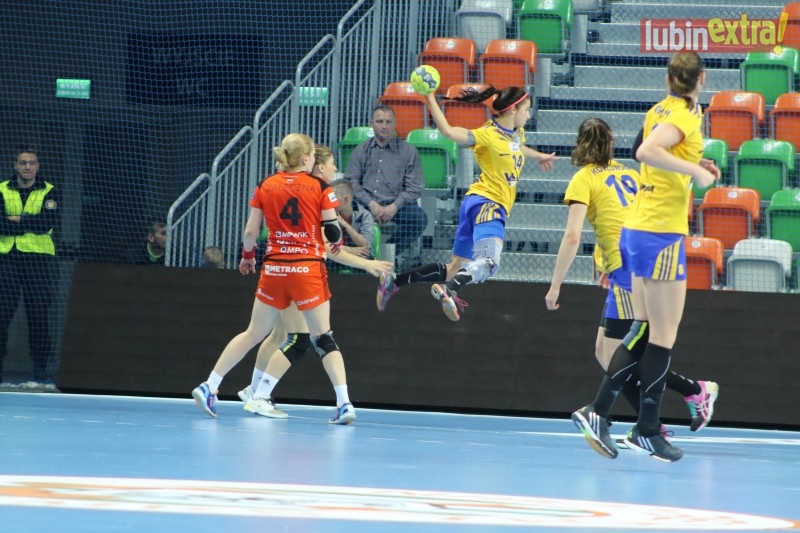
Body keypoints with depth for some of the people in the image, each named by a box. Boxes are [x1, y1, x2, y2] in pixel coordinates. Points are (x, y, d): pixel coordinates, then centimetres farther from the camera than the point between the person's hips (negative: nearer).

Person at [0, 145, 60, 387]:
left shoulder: (49, 192, 8)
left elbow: (50, 220, -9)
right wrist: (31, 224, -11)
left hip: (38, 259, -1)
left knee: (39, 317, -3)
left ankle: (41, 371, 2)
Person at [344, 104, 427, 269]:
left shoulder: (408, 151, 9)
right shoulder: (360, 151, 15)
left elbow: (415, 188, 2)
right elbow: (351, 182, 4)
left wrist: (393, 207, -14)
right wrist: (371, 204, -12)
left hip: (396, 204, -1)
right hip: (367, 204, 1)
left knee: (419, 217, -33)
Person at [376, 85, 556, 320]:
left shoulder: (517, 133, 13)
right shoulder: (488, 135, -14)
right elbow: (449, 131, -28)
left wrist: (538, 156, 56)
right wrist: (430, 99, -36)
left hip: (496, 208, 9)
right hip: (485, 204, -9)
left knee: (455, 270, 15)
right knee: (489, 263, -34)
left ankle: (394, 281, 23)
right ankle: (448, 290, -50)